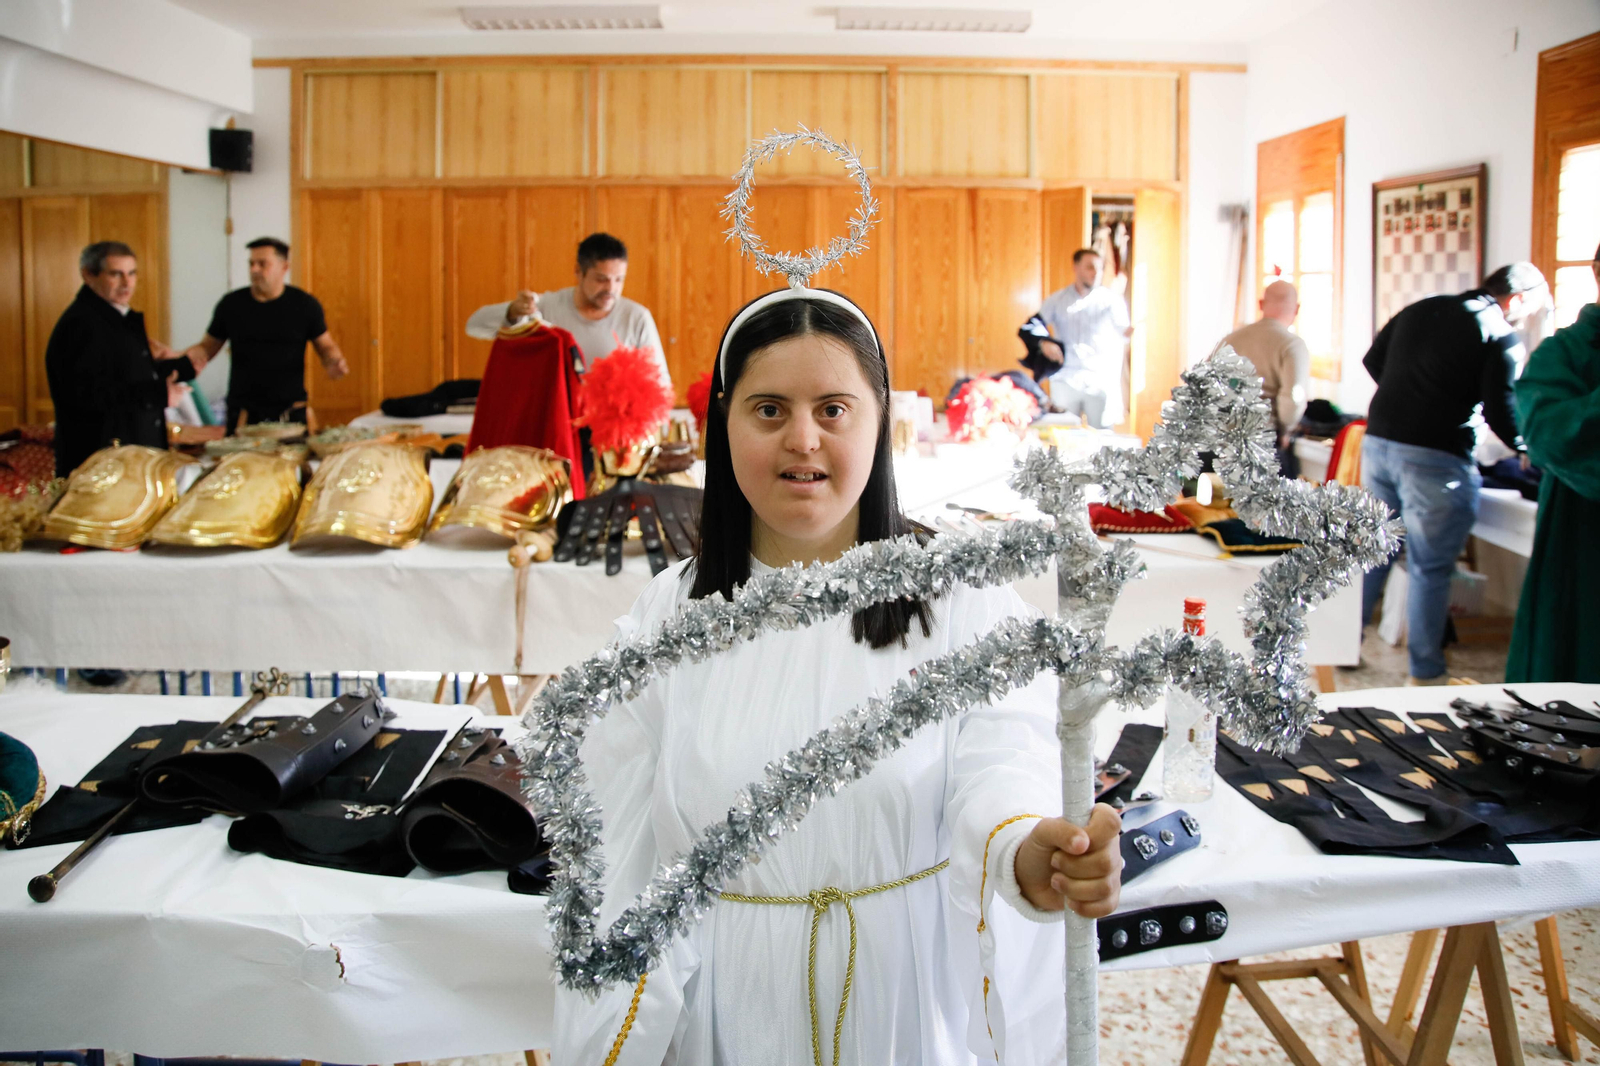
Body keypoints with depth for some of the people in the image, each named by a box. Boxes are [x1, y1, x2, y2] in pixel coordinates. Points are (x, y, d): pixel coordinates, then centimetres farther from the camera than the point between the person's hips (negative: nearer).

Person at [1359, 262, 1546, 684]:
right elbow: (1501, 411, -9)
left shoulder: (1422, 309, 15)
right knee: (1430, 569, 3)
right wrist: (1529, 449, 7)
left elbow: (1372, 359, 20)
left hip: (1377, 440, 6)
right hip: (1435, 456, -6)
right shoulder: (1502, 336, -4)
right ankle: (1425, 674, 11)